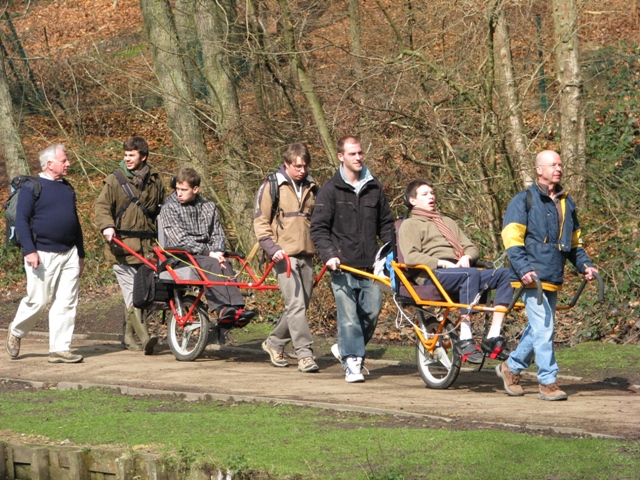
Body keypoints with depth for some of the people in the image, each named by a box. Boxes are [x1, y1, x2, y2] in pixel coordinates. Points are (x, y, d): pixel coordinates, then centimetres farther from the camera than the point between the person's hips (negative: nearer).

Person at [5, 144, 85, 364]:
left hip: (69, 254, 6)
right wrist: (30, 251, -19)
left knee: (66, 303, 0)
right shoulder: (32, 187, -5)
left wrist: (80, 254, 22)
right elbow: (21, 220, -9)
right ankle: (16, 331, 25)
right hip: (43, 255, -6)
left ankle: (60, 349, 3)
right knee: (38, 301, -2)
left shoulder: (67, 188, 16)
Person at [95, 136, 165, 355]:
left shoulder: (155, 182, 15)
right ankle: (144, 337, -20)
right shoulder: (115, 180, 3)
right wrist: (107, 226, -21)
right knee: (131, 291, -13)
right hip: (122, 245, -4)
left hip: (147, 246, 4)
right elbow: (102, 206, -3)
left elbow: (162, 211, 24)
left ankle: (128, 335, 19)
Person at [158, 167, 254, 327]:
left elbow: (217, 233, 13)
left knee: (224, 265, -30)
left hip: (209, 255, 4)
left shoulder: (209, 207, 18)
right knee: (212, 265, -34)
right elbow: (180, 239, -8)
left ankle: (237, 309, -46)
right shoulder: (169, 208, 2)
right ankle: (223, 309, -47)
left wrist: (218, 251, -11)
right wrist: (208, 253, -16)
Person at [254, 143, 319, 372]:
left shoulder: (312, 188, 15)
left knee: (300, 305, 8)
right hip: (284, 255, -6)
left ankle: (274, 342, 27)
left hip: (306, 255, 6)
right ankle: (304, 353, -14)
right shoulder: (272, 187, -1)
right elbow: (260, 221, -2)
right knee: (296, 304, -14)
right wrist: (272, 248, -13)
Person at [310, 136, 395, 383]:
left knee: (372, 312, 2)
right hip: (343, 266, -4)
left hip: (370, 266, 4)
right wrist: (329, 254, -16)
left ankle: (346, 348, 24)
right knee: (349, 316, -8)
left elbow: (385, 224, 21)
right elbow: (318, 228, -3)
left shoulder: (374, 188, 13)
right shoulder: (331, 189, 0)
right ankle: (352, 363, -1)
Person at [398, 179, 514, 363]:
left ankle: (493, 337, -25)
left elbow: (471, 248, 25)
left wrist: (467, 257, 0)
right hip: (433, 275, -6)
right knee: (471, 274, -37)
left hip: (462, 272, 6)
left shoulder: (448, 222, 35)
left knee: (505, 274, -18)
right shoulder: (410, 225, 14)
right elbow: (411, 257, -4)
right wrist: (443, 263, -16)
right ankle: (465, 339, -39)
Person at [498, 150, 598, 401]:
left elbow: (575, 241, 26)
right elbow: (511, 238, -10)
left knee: (538, 329, 14)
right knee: (543, 328, -11)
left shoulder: (567, 202, 17)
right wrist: (524, 269, -22)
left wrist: (585, 265, 10)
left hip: (554, 280, 7)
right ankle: (548, 382, -7)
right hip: (532, 278, -7)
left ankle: (511, 367, 31)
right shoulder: (524, 201, -4)